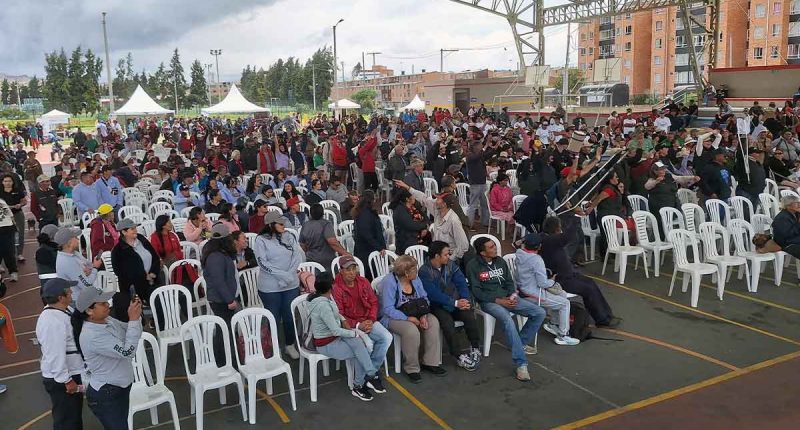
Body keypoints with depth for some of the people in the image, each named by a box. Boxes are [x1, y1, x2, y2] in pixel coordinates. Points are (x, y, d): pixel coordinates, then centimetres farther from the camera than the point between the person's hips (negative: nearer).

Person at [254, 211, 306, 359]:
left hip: (291, 285, 4)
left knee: (290, 317, 12)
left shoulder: (289, 237, 5)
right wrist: (283, 274, -17)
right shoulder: (261, 240, -7)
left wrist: (290, 274, -13)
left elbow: (300, 256, -1)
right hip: (270, 287, -4)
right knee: (273, 319, 6)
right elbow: (263, 263, -13)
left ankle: (290, 345, 29)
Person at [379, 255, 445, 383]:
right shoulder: (389, 282, -19)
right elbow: (388, 309, -23)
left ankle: (430, 362, -8)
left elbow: (424, 299, 2)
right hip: (393, 317, -7)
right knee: (411, 330, -34)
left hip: (414, 314, 7)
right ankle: (411, 368, -14)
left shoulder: (415, 279, 2)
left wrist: (424, 315, -18)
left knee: (433, 322, -18)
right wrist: (408, 318, -27)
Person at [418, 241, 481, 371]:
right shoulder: (424, 272, -12)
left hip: (456, 301, 4)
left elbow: (461, 282, 2)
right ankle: (459, 355, -21)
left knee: (469, 315, -24)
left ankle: (475, 348, -6)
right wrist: (455, 303, -22)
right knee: (447, 321, -32)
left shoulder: (451, 264, 6)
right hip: (437, 305, -4)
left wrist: (465, 300, -16)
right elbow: (434, 294, -19)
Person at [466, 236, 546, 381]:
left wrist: (512, 296, -7)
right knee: (508, 320, -37)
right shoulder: (473, 266, -6)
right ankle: (521, 364, -34)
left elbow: (509, 282, 15)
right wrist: (498, 300, -16)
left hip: (507, 298, 7)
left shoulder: (500, 261, 12)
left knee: (540, 313, -4)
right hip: (488, 301, -6)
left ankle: (522, 343, 15)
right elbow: (476, 292, -10)